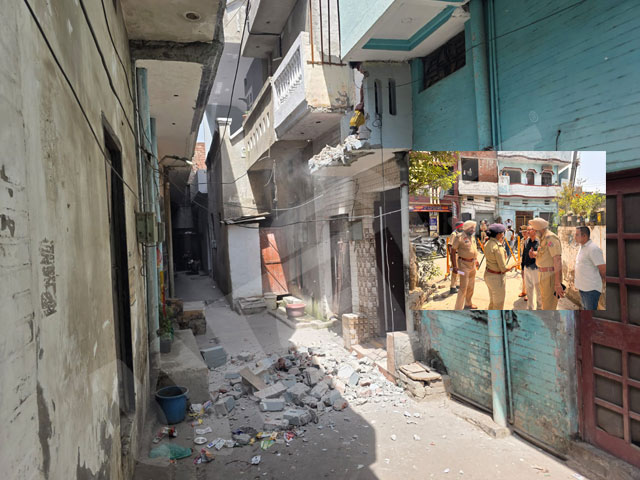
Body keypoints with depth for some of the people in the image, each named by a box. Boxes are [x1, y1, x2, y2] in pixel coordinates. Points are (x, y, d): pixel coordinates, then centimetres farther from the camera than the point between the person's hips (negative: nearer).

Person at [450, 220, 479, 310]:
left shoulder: (472, 237, 9)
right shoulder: (459, 238, -16)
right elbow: (453, 252, -17)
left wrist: (476, 261, 22)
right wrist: (455, 266, -21)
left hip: (473, 264, 8)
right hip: (464, 264, -8)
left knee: (471, 286, 19)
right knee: (463, 288, -10)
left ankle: (468, 303, 36)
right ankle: (458, 308, -5)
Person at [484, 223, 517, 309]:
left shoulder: (487, 244, 1)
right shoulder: (498, 247, -24)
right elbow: (503, 269, -23)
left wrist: (501, 242, 13)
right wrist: (513, 266, -4)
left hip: (488, 275, 9)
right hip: (497, 277, -9)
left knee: (492, 302, 25)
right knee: (498, 305, 7)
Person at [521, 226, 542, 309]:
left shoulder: (539, 242, -13)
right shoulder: (526, 241, 6)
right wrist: (523, 268, 14)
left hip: (536, 269, -6)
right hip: (527, 268, 6)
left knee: (538, 290, 9)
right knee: (528, 289, 15)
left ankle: (539, 308, 25)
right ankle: (529, 308, 28)